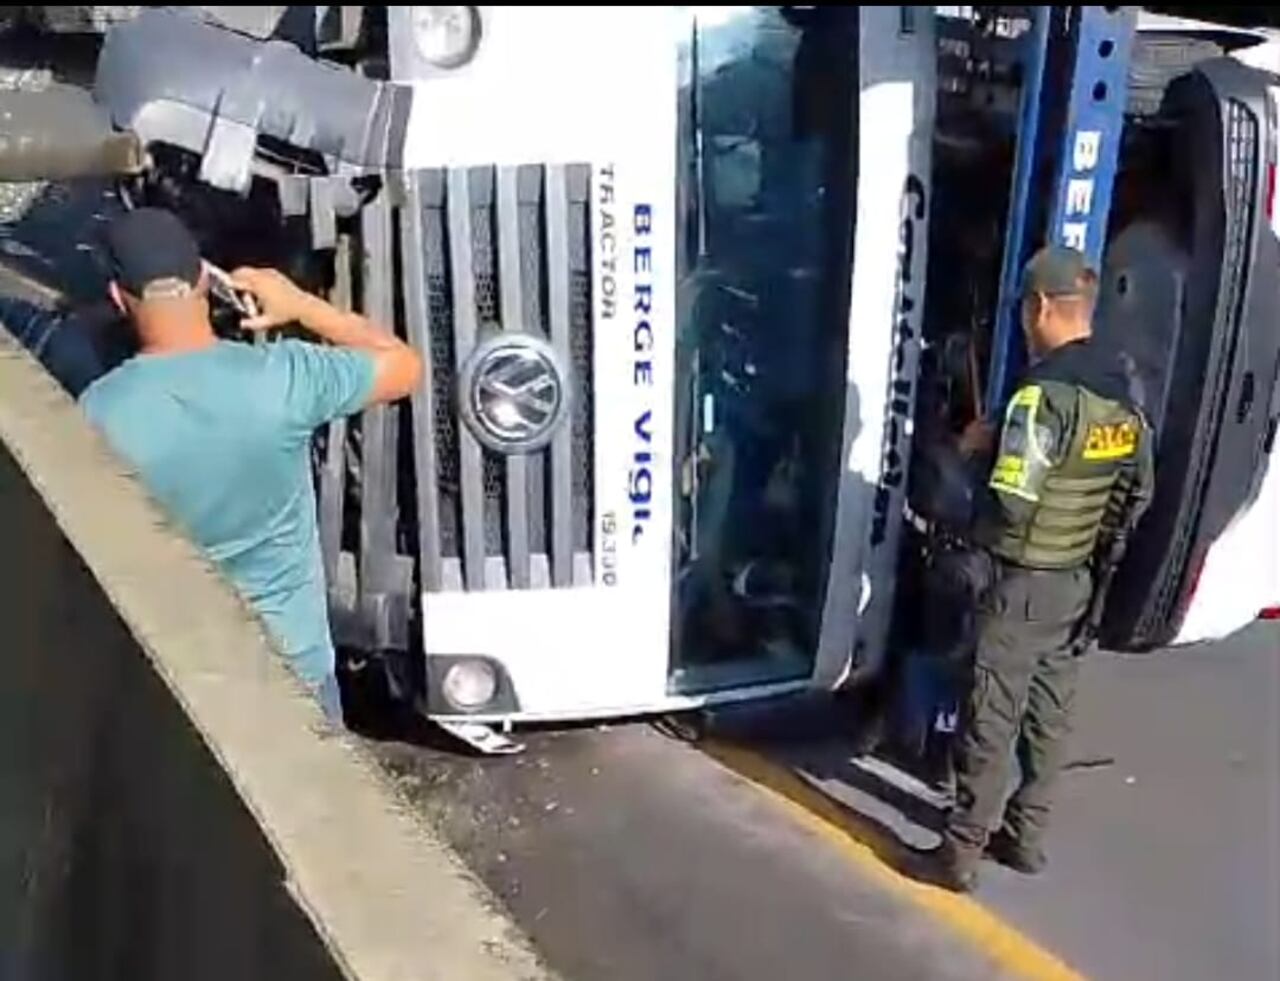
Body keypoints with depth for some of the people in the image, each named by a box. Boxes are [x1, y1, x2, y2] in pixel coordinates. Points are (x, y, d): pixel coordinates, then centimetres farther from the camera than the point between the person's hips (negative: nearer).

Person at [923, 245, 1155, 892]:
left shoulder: (1045, 395, -22)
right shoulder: (1124, 398, 4)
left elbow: (1011, 504, -24)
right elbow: (1138, 495, 12)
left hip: (1022, 582, -8)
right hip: (1077, 581, 8)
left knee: (992, 718, 0)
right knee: (1050, 712, 15)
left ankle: (964, 850, 7)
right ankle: (1026, 835, 27)